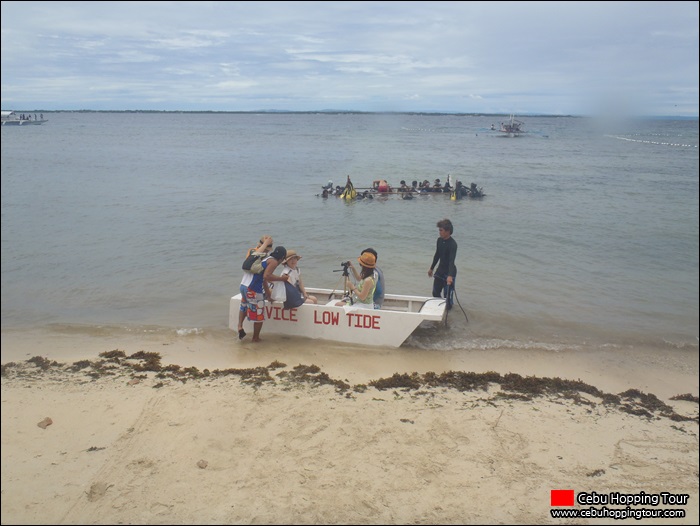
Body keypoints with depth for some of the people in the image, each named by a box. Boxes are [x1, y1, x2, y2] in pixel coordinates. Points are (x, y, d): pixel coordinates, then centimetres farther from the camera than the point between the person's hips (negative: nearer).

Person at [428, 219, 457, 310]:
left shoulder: (452, 244, -24)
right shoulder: (439, 240, 1)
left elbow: (451, 260, -34)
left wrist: (450, 275, -46)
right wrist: (431, 268, 23)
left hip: (449, 272, -8)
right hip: (440, 269, 8)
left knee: (447, 295, -2)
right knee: (435, 293, 14)